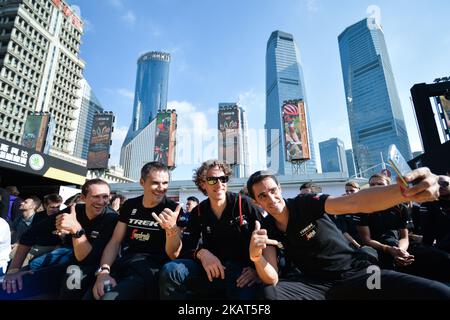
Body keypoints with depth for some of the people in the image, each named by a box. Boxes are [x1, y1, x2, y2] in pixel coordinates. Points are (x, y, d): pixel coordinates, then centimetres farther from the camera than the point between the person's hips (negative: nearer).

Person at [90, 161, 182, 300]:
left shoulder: (173, 209, -7)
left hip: (154, 267, -4)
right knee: (94, 294, -19)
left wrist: (171, 229, -30)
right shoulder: (130, 205, 8)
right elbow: (115, 242, 8)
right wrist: (103, 271, -10)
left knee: (110, 296, -28)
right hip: (126, 262, 5)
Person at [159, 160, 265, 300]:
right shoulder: (199, 212, 6)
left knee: (245, 291, -37)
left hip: (242, 270, -4)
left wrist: (257, 268, -17)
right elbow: (186, 246, -1)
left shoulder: (244, 204, -6)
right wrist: (201, 253, -21)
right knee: (170, 270, -17)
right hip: (212, 270, 4)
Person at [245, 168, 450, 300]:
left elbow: (355, 202, -26)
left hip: (356, 273, -1)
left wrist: (406, 191, -44)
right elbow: (272, 280, -12)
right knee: (268, 294, -29)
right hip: (317, 284, 2)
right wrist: (256, 257, -35)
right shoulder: (267, 228, -5)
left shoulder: (305, 204, -12)